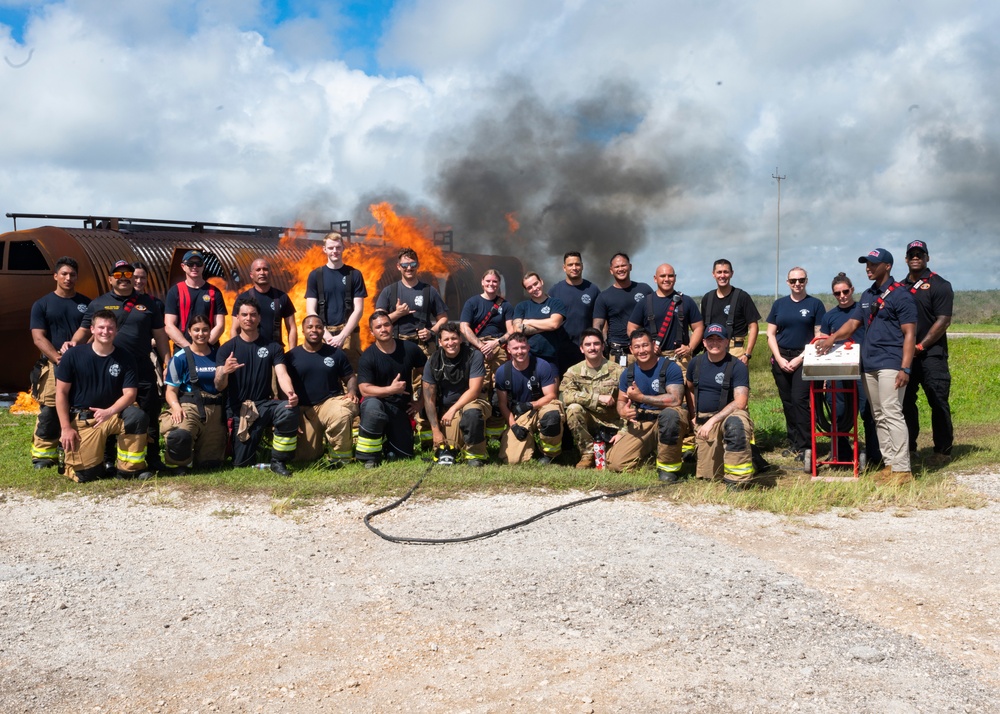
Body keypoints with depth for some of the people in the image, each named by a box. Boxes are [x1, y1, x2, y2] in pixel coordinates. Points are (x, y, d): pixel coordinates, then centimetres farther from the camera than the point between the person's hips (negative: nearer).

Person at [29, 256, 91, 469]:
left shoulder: (86, 304, 12)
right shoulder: (42, 304, 7)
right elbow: (38, 338, -1)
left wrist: (77, 345, -11)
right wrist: (58, 358, -15)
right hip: (52, 365, -2)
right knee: (49, 411, -6)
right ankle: (43, 454, 1)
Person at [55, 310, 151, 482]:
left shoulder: (125, 357, -3)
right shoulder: (73, 355, -6)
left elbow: (130, 393, -8)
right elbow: (61, 392, -3)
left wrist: (109, 412, -26)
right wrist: (66, 428, -8)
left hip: (113, 415, 2)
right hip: (82, 419, -1)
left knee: (138, 416, -32)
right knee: (87, 474, -11)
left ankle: (129, 468, -13)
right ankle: (68, 451, 27)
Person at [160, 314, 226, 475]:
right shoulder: (181, 357, 0)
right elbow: (171, 390, -6)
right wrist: (176, 407, -22)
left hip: (215, 409, 4)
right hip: (189, 406, -4)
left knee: (211, 462, 4)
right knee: (179, 435, -39)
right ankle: (175, 464, -5)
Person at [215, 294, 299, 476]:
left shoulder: (272, 347, 5)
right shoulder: (227, 349, 1)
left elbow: (282, 374, -9)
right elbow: (219, 386, -7)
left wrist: (290, 393, -32)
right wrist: (224, 372, -31)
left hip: (264, 404, 1)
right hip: (238, 409, -1)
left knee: (290, 409, -33)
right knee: (242, 463, -8)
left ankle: (278, 461, -14)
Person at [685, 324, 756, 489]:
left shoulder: (737, 366, -11)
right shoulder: (696, 363, 6)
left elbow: (740, 402, -19)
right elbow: (690, 389, 24)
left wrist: (712, 420, -25)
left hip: (730, 414, -5)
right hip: (703, 420, 5)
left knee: (735, 423, -43)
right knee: (708, 476, 1)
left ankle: (738, 481, -30)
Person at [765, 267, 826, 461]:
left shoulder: (815, 304, 1)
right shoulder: (779, 304, 10)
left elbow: (819, 336, -3)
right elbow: (770, 334, 10)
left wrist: (800, 359, -10)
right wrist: (779, 359, -3)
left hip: (803, 358, -4)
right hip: (781, 358, 4)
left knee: (800, 400, -12)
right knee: (787, 402, 5)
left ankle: (805, 446, -8)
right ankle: (793, 443, 13)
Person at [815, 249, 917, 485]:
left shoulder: (900, 295, -6)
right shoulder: (867, 296, 18)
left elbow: (909, 334, -9)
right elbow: (852, 324, 17)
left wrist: (905, 368, -17)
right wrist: (833, 337, -4)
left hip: (890, 364, -8)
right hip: (869, 365, 8)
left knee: (892, 414, -13)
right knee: (879, 417, 9)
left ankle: (902, 469, -12)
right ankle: (890, 464, 14)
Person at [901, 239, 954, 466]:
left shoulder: (939, 285, -3)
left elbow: (943, 321, -10)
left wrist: (920, 346, -13)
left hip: (932, 355, -5)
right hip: (905, 354, 5)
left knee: (938, 403, -3)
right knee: (905, 402, 7)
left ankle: (942, 451, 5)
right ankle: (908, 447, 16)